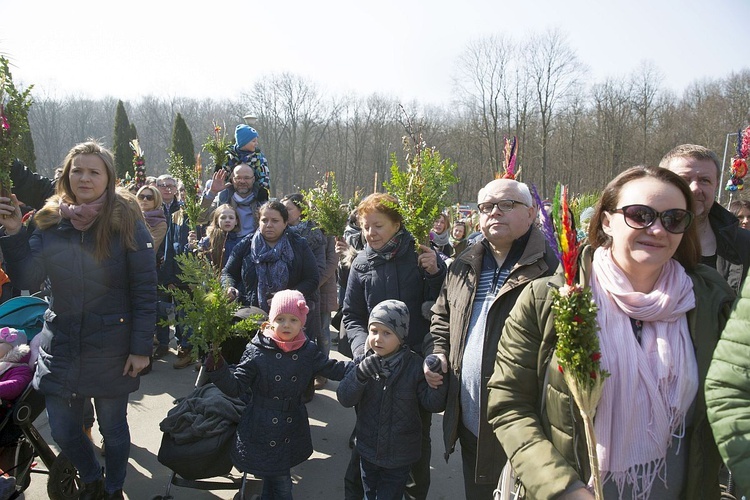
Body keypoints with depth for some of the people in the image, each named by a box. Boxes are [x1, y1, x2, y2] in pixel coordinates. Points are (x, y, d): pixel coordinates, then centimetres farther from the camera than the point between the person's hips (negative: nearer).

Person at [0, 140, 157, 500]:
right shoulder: (51, 220, 0)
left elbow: (145, 291, -11)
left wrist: (141, 348, -12)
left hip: (111, 346, -3)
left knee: (113, 427, 13)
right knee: (62, 431, 14)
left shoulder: (127, 223, -11)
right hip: (60, 344, 4)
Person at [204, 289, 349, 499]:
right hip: (261, 431, -3)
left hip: (291, 431, 3)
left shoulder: (308, 351, -3)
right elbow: (236, 387, -10)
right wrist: (218, 369, -27)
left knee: (279, 476, 18)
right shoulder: (257, 350, -12)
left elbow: (333, 369, 1)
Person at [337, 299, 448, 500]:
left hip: (400, 455, -3)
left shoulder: (415, 365, -17)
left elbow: (433, 404, -15)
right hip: (368, 451, 3)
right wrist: (360, 374, -33)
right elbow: (345, 399, -16)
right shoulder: (362, 363, -10)